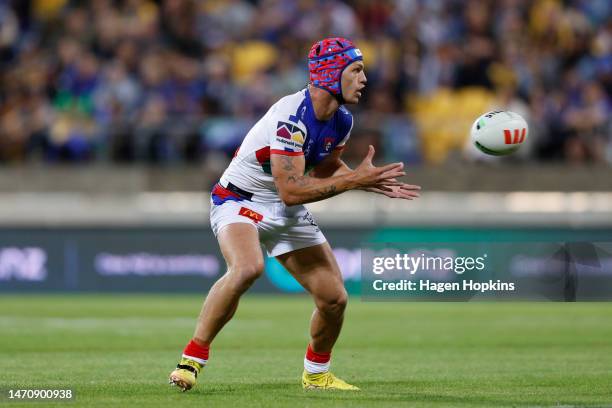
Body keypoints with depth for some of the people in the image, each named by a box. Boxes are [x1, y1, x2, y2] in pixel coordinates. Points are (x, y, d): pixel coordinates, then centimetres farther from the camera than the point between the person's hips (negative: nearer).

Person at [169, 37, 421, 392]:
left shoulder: (342, 121, -2)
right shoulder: (292, 116, -28)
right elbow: (290, 190, -33)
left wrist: (372, 182, 1)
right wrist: (354, 180, -30)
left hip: (287, 215, 8)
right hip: (239, 200, -8)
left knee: (334, 299, 2)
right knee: (248, 268, -38)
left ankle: (317, 373, 29)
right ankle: (192, 358, -26)